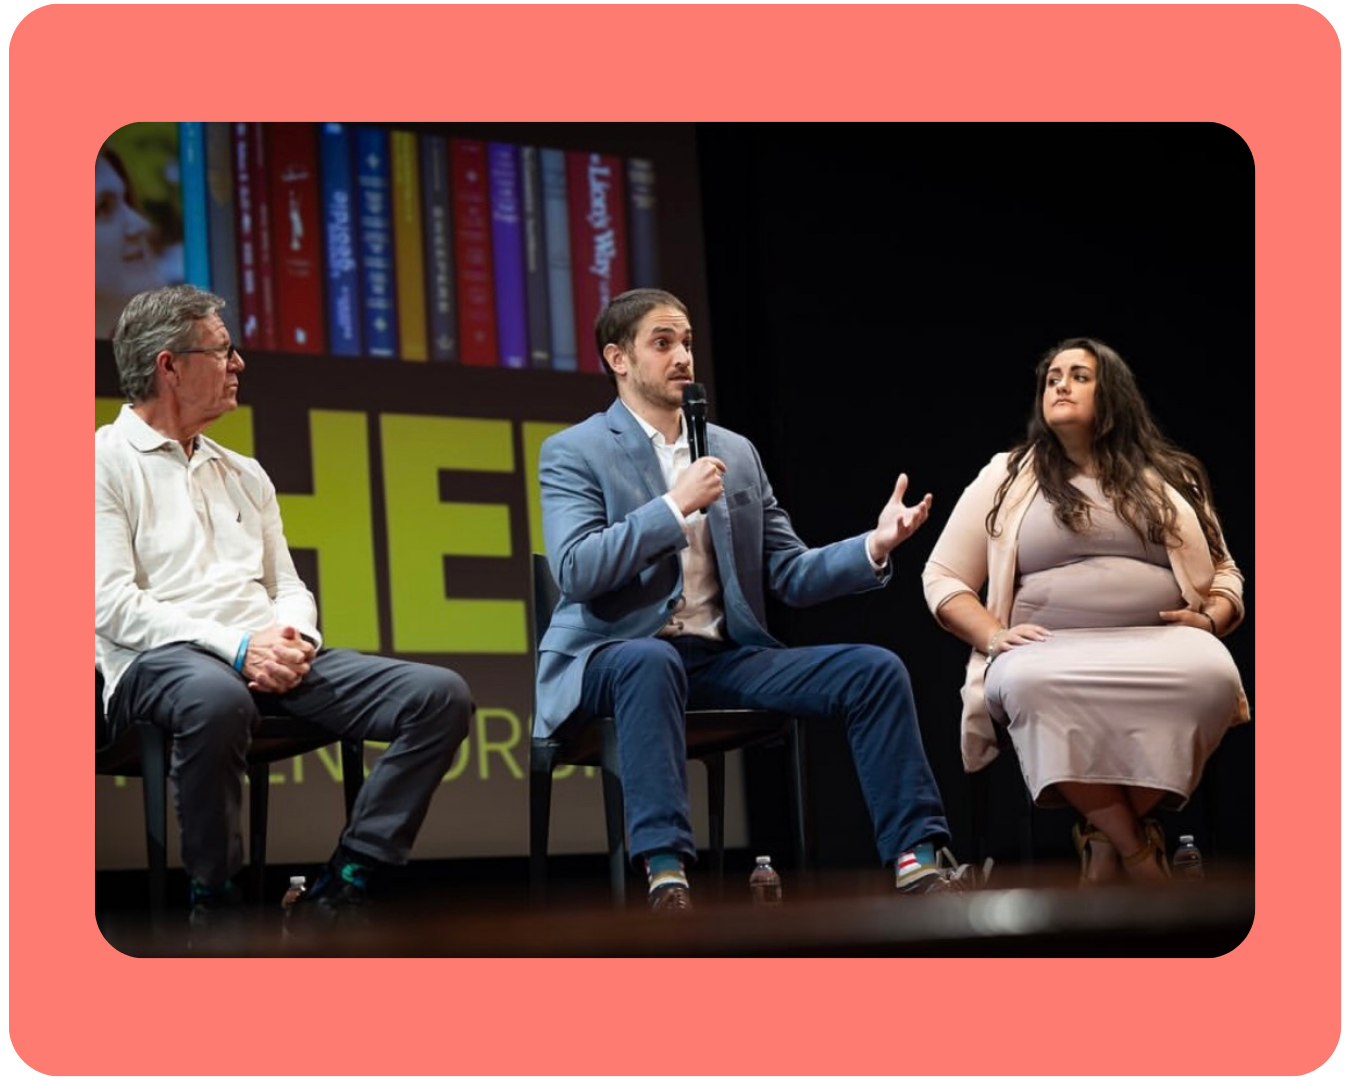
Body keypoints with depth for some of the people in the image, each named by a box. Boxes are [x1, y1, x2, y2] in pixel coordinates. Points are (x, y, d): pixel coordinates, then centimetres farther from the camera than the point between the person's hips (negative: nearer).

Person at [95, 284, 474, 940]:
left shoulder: (243, 475, 26)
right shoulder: (108, 461, 4)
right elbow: (111, 605, -7)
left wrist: (289, 638, -4)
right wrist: (237, 647, -16)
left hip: (271, 660, 7)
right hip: (159, 662, -7)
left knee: (441, 695, -13)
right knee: (216, 699, -44)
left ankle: (337, 893, -14)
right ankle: (214, 903, -22)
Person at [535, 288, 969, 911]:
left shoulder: (736, 453, 16)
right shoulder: (574, 454, 1)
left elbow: (792, 577, 12)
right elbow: (575, 571, -15)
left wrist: (874, 547, -6)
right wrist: (675, 505, -19)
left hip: (725, 656, 5)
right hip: (615, 656, -5)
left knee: (875, 669, -13)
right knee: (652, 662, -42)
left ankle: (915, 859, -15)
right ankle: (665, 873, -48)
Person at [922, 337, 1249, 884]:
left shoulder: (1170, 478, 20)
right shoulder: (1006, 477, 15)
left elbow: (1224, 572, 23)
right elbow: (942, 577, 14)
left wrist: (1212, 618, -1)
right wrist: (993, 636, -5)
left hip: (1158, 649, 1)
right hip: (1050, 653, -1)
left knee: (1212, 676, -36)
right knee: (1028, 684, -40)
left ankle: (1106, 838, -20)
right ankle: (1139, 853, -28)